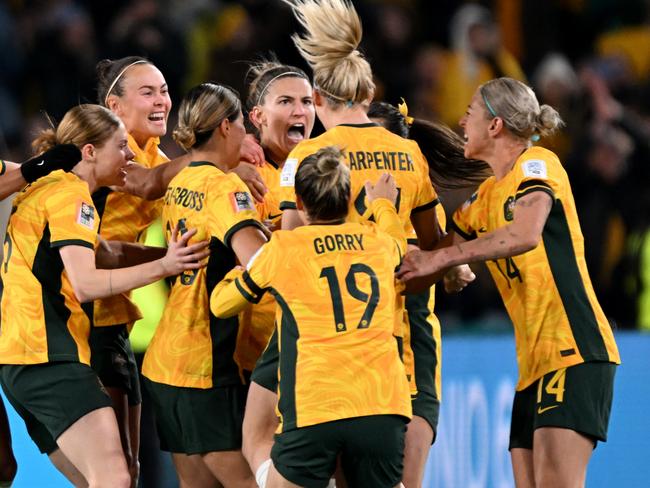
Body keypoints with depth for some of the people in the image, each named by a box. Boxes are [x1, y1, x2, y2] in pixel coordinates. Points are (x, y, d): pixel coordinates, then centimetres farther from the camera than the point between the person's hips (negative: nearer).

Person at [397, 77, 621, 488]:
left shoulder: (537, 163, -5)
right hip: (533, 360, 9)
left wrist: (440, 258, -21)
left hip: (573, 348, -9)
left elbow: (525, 235, -25)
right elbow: (430, 265, 24)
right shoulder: (486, 195, 20)